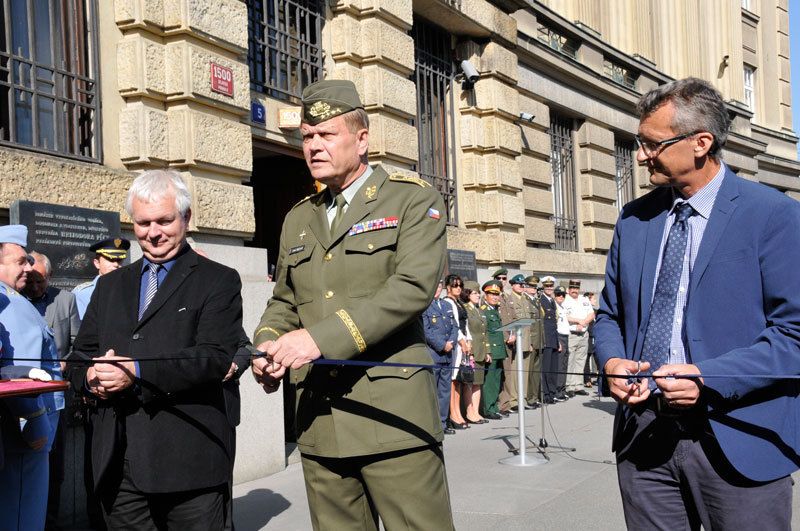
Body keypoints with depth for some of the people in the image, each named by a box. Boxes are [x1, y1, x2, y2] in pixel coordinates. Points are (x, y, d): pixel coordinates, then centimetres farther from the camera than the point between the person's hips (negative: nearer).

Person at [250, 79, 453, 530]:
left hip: (392, 417, -5)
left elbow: (413, 286, -15)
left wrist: (322, 337, -23)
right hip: (319, 425, 5)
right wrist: (267, 346, 0)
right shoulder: (298, 220, 19)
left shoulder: (414, 200, 0)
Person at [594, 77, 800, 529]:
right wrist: (612, 361, -5)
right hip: (644, 437, 5)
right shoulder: (634, 220, 10)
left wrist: (706, 377, -20)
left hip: (738, 443, -4)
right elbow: (610, 314, 17)